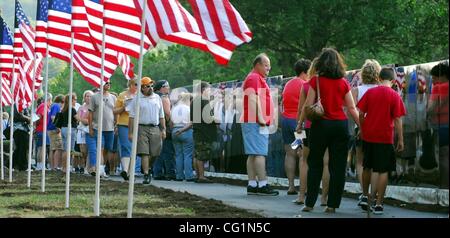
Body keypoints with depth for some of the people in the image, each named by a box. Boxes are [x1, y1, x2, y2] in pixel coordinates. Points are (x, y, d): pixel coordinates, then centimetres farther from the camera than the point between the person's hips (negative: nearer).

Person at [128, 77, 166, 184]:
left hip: (155, 128, 3)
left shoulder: (157, 98, 13)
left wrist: (163, 130, 9)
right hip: (142, 128, -3)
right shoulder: (137, 99, 2)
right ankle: (146, 175, -5)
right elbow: (132, 117, 0)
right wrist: (130, 132, -5)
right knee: (144, 153, -8)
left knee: (155, 153, 4)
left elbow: (161, 116, 16)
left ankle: (148, 168, 30)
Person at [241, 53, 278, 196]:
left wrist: (263, 119, 22)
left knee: (253, 155, 7)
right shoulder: (254, 78, -9)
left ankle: (252, 185, 8)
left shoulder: (258, 79, 24)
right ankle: (263, 185, -14)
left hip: (261, 123, 11)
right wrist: (260, 118, -23)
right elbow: (252, 99, -19)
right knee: (259, 154, -12)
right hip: (256, 123, -11)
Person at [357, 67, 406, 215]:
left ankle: (365, 197, 28)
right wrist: (400, 140, -3)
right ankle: (378, 204, 0)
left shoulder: (370, 92, 1)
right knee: (383, 171, 2)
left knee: (367, 167, 21)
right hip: (385, 138, -3)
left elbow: (361, 114, 2)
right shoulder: (394, 96, -7)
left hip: (368, 136, 3)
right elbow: (397, 120, -9)